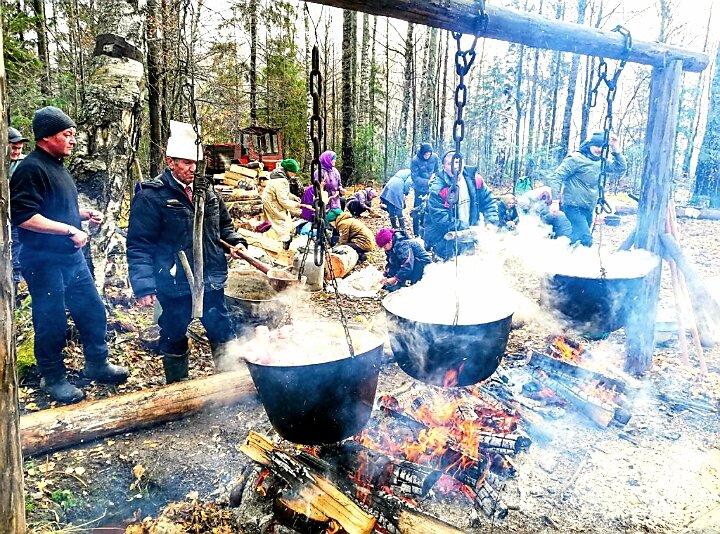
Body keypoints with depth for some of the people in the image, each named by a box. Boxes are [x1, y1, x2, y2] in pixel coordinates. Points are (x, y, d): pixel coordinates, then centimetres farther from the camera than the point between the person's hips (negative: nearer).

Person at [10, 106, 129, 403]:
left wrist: (84, 214, 9)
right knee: (52, 323, 4)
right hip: (44, 262, -9)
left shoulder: (57, 166, 14)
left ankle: (97, 365, 30)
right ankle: (53, 378, 23)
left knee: (93, 311, 14)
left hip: (72, 256, 9)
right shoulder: (30, 169, -16)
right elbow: (23, 217, -24)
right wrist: (69, 229, -23)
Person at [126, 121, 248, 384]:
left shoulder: (207, 192, 7)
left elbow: (223, 224, 22)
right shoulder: (151, 196, -12)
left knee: (223, 334, 14)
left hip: (211, 280, 5)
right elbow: (138, 245, -13)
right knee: (174, 339, 13)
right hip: (174, 284, -5)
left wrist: (235, 241, 2)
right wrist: (143, 286, -21)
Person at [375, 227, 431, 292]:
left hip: (422, 263, -10)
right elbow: (391, 264, 4)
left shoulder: (402, 245, -31)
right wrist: (386, 276, -12)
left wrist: (395, 278, -34)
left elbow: (407, 266, -37)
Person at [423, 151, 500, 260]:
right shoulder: (437, 189, -18)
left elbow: (488, 201, 7)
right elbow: (440, 218, -21)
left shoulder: (474, 180, -3)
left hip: (470, 231, 5)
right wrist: (465, 227, -24)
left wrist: (492, 221, -9)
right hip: (443, 236, -5)